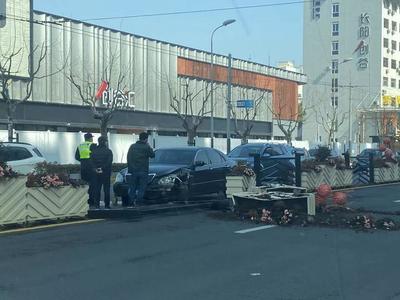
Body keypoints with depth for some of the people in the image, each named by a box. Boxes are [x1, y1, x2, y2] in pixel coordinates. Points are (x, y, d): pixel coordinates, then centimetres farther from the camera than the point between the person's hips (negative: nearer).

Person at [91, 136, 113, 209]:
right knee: (106, 189, 3)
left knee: (97, 189, 9)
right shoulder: (108, 151, -8)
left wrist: (96, 168, -5)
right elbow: (109, 162, -13)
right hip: (106, 173, -3)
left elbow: (92, 162, 1)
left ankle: (96, 204, 7)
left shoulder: (94, 152, 4)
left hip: (97, 173, 3)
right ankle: (107, 205, 3)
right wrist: (103, 168, -10)